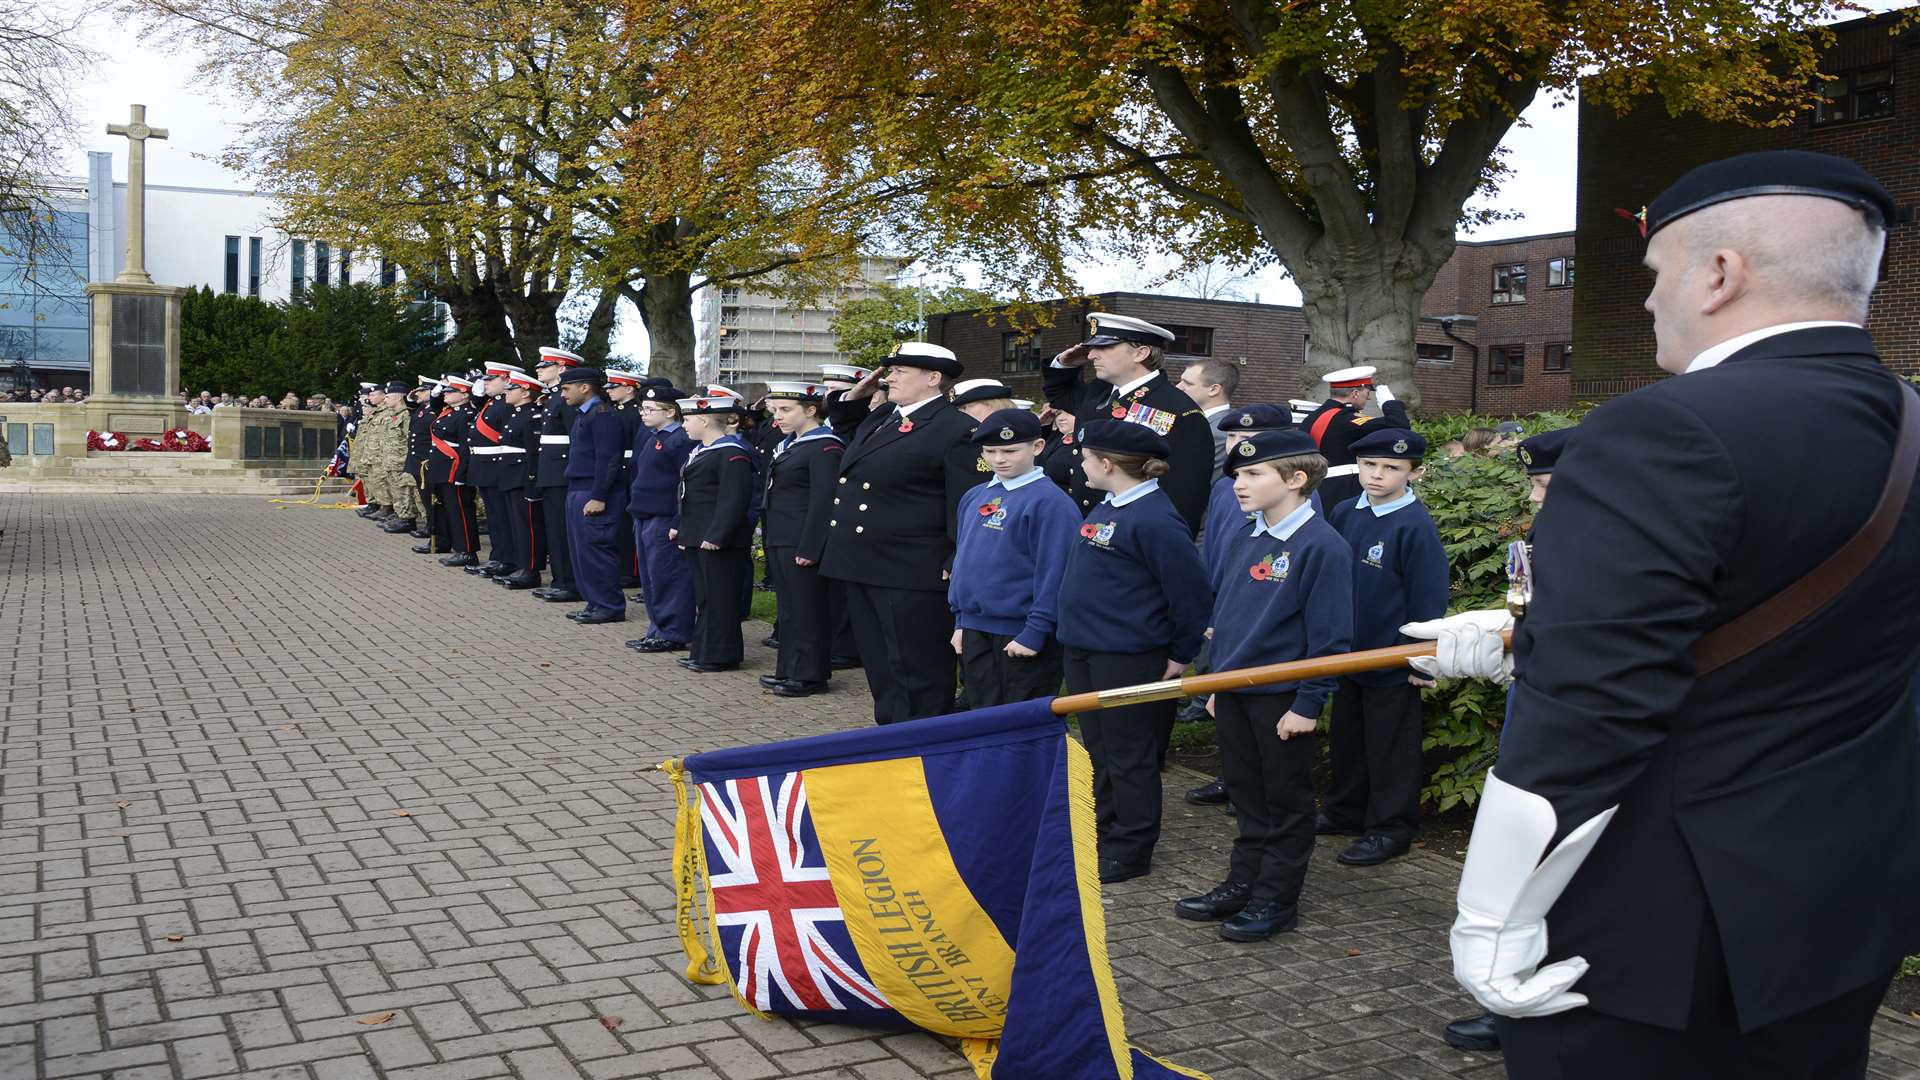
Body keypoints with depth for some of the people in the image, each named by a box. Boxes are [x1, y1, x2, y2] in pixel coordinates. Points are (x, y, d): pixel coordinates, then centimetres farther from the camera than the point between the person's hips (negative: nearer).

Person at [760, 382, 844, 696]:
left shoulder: (826, 447, -14)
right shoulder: (788, 445, 16)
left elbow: (823, 502, -19)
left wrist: (808, 549, -21)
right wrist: (769, 537, 17)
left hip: (802, 543, -10)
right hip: (780, 540, 10)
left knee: (807, 609, -2)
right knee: (788, 608, 16)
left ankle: (810, 676, 6)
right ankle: (789, 669, 25)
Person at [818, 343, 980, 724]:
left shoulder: (957, 430, -12)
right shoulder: (881, 417, 15)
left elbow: (967, 505, -15)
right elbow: (846, 434, 36)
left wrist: (958, 567, -18)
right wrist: (852, 397, 18)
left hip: (911, 577, -9)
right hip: (862, 567, 9)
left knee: (918, 677, 0)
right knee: (881, 672, 17)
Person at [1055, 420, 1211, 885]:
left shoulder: (1154, 519, -21)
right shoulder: (1106, 509, 9)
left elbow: (1190, 590, -19)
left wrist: (1181, 654, -12)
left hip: (1129, 658, -9)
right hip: (1083, 651, 9)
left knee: (1129, 757, 4)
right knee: (1097, 750, 18)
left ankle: (1131, 851, 16)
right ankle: (1100, 836, 31)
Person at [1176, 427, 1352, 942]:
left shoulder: (1320, 546, -16)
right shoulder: (1246, 541, 8)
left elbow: (1330, 634, -16)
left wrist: (1309, 704, -17)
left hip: (1283, 699, -7)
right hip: (1233, 692, 7)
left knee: (1286, 802, 7)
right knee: (1247, 796, 18)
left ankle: (1277, 900, 18)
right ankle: (1242, 884, 30)